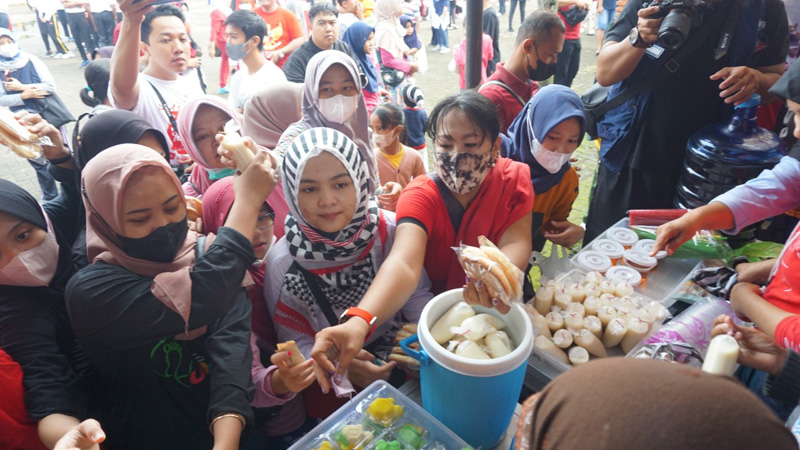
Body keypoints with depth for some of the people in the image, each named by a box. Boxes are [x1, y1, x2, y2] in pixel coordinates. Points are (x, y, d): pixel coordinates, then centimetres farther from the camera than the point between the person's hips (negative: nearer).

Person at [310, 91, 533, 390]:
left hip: (501, 310, 3)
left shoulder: (515, 178, -8)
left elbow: (516, 243, -22)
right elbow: (404, 262, -36)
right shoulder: (421, 195, -18)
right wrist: (359, 321, -57)